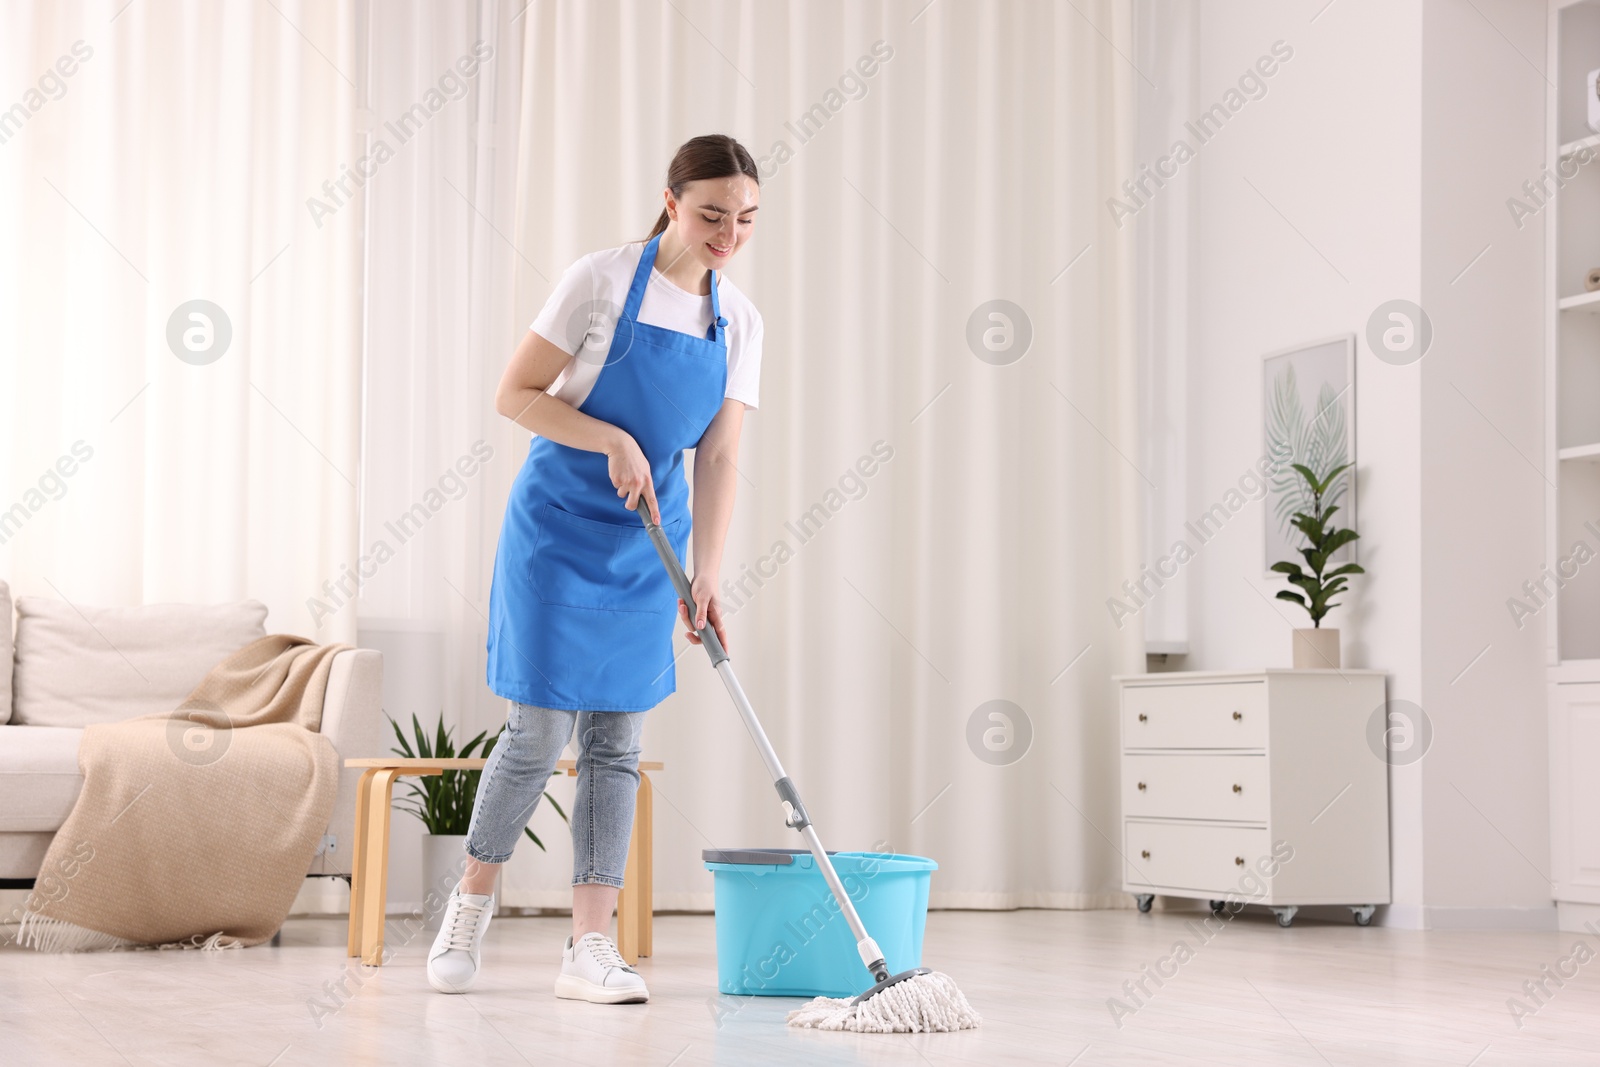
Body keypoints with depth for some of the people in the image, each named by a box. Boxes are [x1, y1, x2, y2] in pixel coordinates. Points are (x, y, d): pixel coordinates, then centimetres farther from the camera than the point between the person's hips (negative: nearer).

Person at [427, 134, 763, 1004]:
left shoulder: (737, 319, 1)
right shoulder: (603, 281, -13)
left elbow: (718, 457, -4)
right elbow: (514, 395, -11)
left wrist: (704, 577, -13)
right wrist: (612, 440, -23)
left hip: (648, 540, 5)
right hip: (559, 526, -4)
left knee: (616, 740, 1)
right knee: (540, 731, -2)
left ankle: (589, 949, 3)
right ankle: (472, 901, 22)